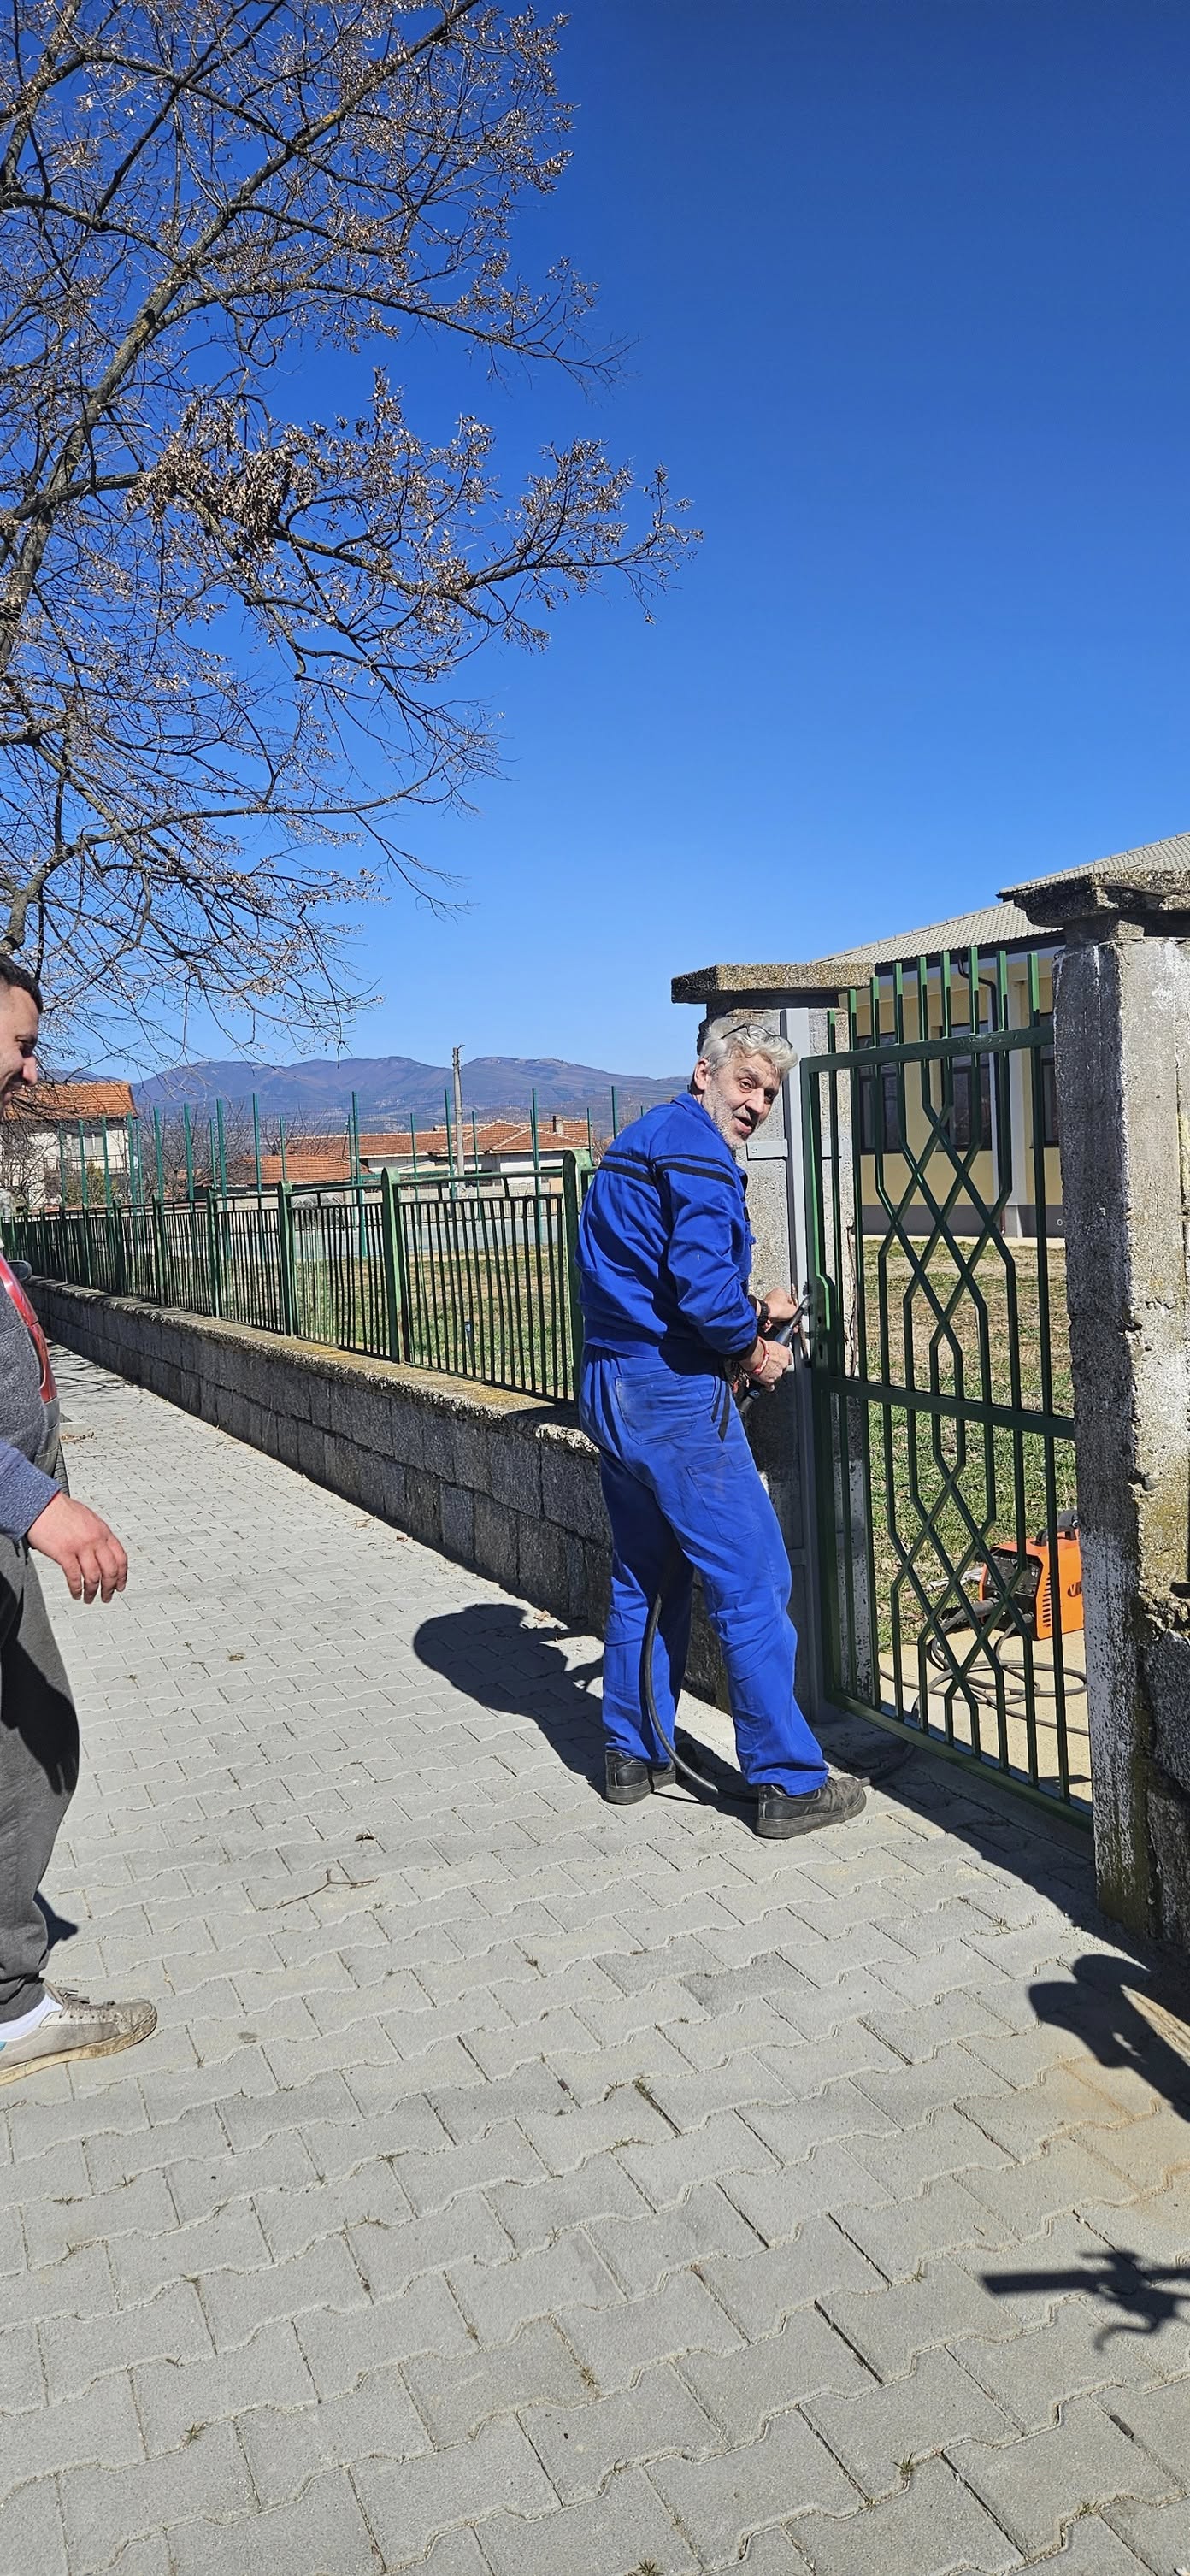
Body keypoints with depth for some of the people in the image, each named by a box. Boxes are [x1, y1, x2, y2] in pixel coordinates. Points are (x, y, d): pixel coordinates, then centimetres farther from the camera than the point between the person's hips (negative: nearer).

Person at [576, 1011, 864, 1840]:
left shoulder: (639, 1141, 18)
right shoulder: (697, 1151, -13)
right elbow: (703, 1283, -25)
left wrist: (749, 1315, 14)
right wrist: (752, 1348, -6)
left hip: (611, 1389, 10)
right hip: (675, 1395, -10)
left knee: (646, 1577, 18)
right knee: (753, 1583, -2)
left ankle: (634, 1756, 27)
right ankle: (790, 1783, 4)